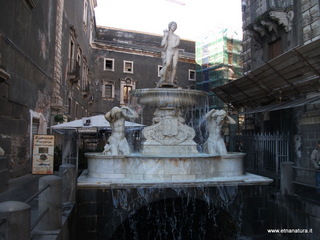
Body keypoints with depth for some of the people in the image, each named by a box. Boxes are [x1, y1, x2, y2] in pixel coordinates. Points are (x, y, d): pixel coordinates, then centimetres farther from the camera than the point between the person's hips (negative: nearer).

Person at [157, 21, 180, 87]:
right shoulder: (165, 35, 15)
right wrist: (166, 36, -1)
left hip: (176, 52, 3)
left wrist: (171, 47, -10)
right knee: (168, 64, -27)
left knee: (174, 66, -13)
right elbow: (162, 44, 0)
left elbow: (177, 44, 1)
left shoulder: (177, 37, 22)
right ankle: (163, 80, -22)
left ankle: (171, 82, -16)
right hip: (168, 52, -3)